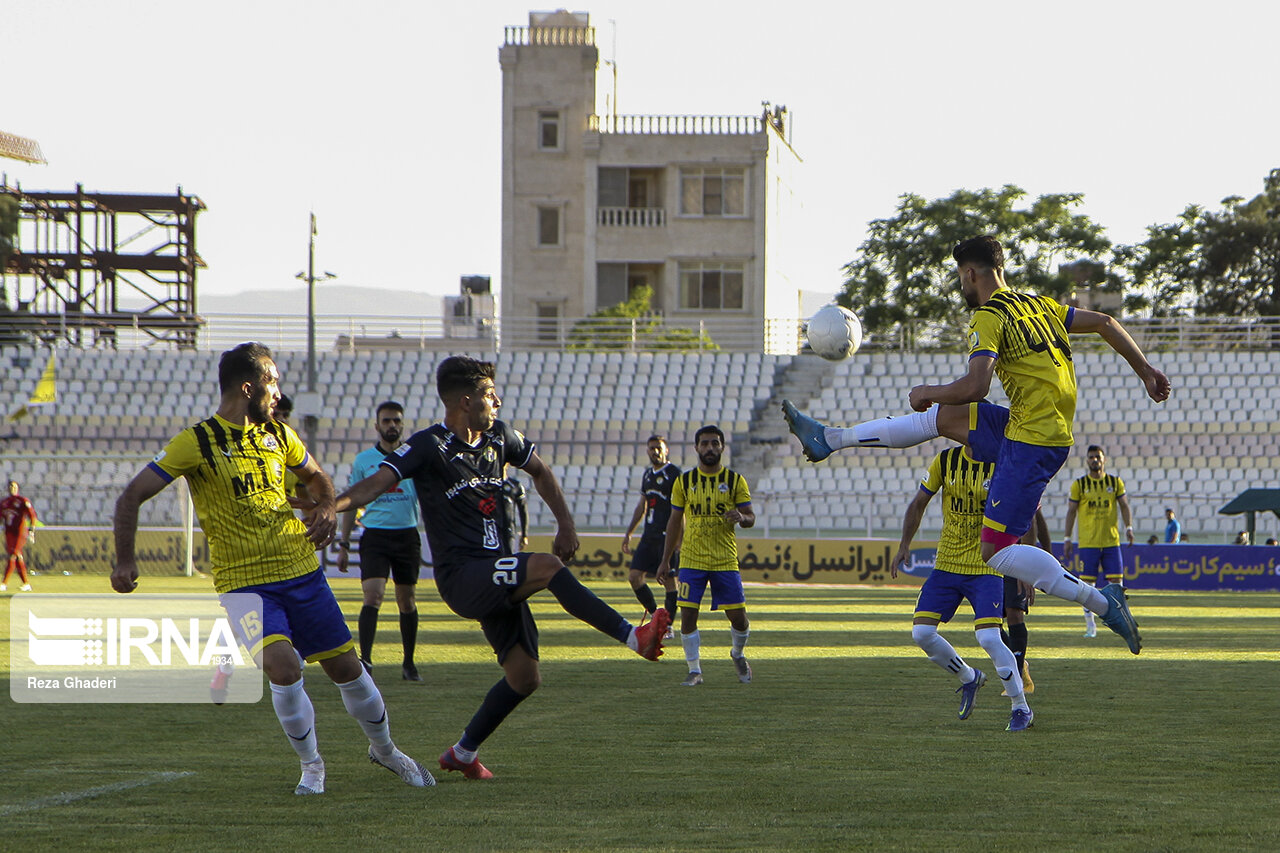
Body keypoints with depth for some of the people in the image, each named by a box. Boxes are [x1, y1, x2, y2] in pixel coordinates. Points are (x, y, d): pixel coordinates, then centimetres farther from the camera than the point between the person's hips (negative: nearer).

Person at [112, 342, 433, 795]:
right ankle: (311, 765, -2)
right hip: (244, 583, -5)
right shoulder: (197, 442, -10)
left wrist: (326, 508, 4)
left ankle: (384, 749, 33)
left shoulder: (278, 436, 7)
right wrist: (125, 561, -17)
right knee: (283, 666, -24)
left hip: (303, 572, 5)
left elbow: (316, 476, 26)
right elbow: (132, 496, -9)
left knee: (346, 668, 8)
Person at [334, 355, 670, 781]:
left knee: (524, 677, 3)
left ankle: (463, 753, 20)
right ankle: (635, 637, -29)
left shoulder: (499, 436, 10)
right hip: (461, 579, -8)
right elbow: (378, 481, -22)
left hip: (498, 580, 8)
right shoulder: (428, 446, -9)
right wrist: (330, 506, -40)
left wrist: (565, 523, 18)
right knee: (547, 566, -29)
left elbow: (540, 471, 27)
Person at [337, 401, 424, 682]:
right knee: (372, 596, -16)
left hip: (407, 534, 1)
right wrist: (343, 545, 5)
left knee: (407, 601, 8)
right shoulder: (363, 460, 5)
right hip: (375, 535, -1)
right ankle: (364, 661, -21)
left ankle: (409, 663, 20)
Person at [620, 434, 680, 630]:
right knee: (634, 576, 2)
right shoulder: (647, 474, 16)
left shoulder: (674, 474, -6)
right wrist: (628, 533, 24)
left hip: (667, 536, -8)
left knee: (668, 579, -6)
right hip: (649, 536, 8)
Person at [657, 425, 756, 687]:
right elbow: (675, 521, 11)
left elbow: (751, 517, 3)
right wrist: (665, 560, 10)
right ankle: (694, 670, 6)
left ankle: (738, 654, 29)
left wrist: (740, 517, -22)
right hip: (691, 560, 1)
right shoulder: (684, 481, 5)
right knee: (688, 615, -7)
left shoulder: (735, 480, 1)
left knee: (738, 617, -1)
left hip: (726, 560, -1)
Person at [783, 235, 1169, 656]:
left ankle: (1101, 600, -10)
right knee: (939, 416, 17)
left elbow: (974, 386, -23)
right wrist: (1146, 372, 30)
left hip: (1030, 444, -9)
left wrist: (927, 391, -5)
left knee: (997, 552, -9)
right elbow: (1105, 323, 20)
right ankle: (830, 438, 28)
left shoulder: (989, 317, -12)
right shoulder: (1039, 305, 14)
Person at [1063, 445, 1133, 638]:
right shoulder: (1079, 484, 4)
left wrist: (1128, 527, -7)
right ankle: (1090, 624, 6)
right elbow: (1071, 511, 6)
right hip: (1088, 541, -1)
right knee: (1088, 582, -2)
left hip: (1111, 540, 1)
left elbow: (1124, 506, 9)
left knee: (1116, 580, -3)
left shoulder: (1115, 482, 8)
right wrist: (1067, 538, 2)